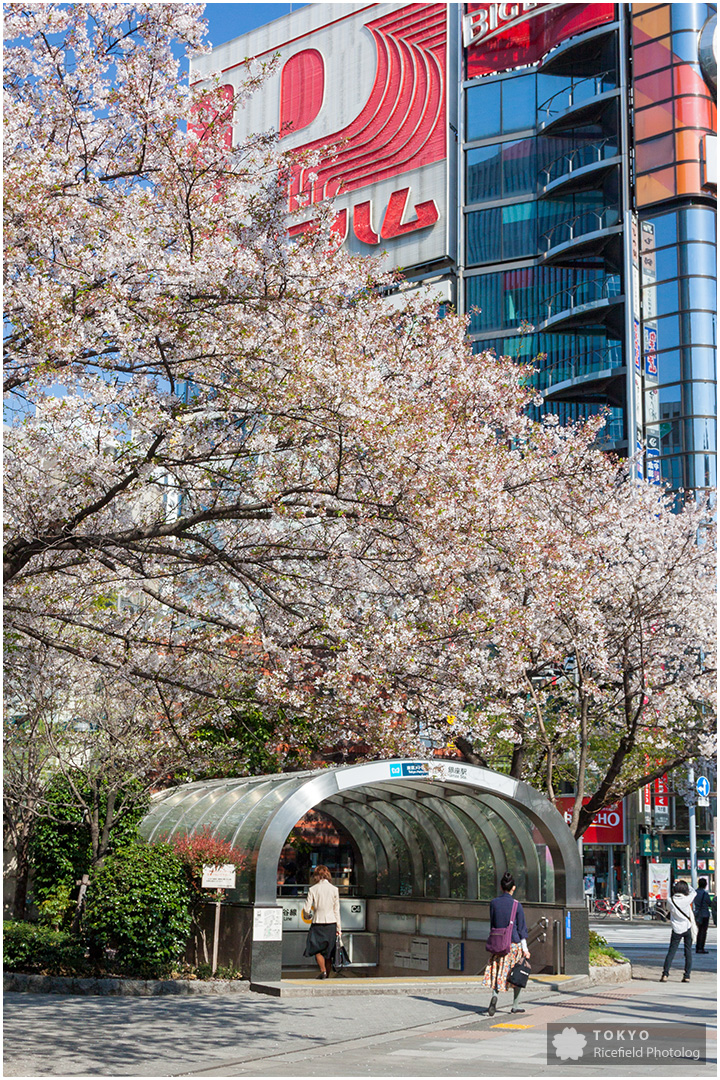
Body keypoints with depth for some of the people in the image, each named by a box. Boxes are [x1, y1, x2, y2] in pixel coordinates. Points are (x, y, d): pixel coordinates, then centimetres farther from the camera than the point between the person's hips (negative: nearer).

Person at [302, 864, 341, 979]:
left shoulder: (313, 889, -4)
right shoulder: (334, 889, 1)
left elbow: (306, 909, -5)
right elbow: (336, 910, 4)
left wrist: (308, 916, 18)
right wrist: (338, 928, 9)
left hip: (318, 923, -2)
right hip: (331, 923, 2)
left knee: (317, 949, 9)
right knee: (328, 951, 13)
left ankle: (323, 970, -11)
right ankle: (327, 975, 15)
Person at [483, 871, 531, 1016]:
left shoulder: (494, 903, 0)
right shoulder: (517, 906, -8)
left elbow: (492, 925, 8)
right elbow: (521, 928, -6)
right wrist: (525, 949, -2)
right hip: (515, 944, -2)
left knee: (498, 973, 7)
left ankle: (494, 996, -20)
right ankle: (515, 1006, 17)